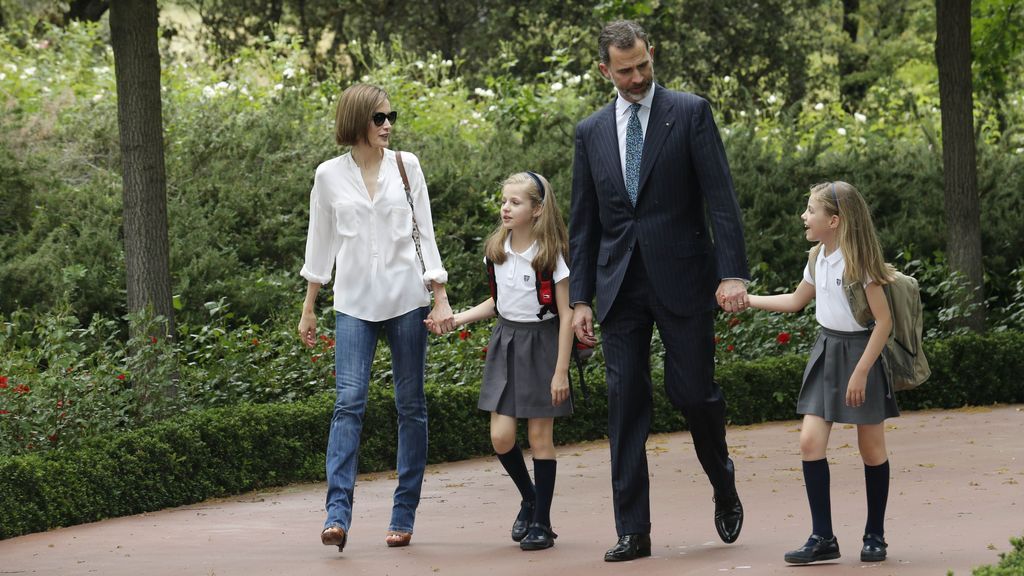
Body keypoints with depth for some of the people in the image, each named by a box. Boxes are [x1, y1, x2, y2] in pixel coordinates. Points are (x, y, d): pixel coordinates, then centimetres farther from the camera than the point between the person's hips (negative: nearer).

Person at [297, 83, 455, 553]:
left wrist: (440, 297, 1)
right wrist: (308, 309, 11)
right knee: (349, 402, -13)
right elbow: (321, 242, 11)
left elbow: (425, 232, 7)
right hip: (354, 303, -1)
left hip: (406, 297, 1)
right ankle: (338, 513, -18)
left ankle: (404, 515, 7)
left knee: (411, 405, 2)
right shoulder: (329, 175, 4)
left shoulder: (406, 167, 5)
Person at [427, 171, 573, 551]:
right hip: (505, 341, 5)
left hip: (541, 342, -5)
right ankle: (529, 498, 22)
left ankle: (541, 522, 7)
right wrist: (456, 319, 5)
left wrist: (561, 371, -14)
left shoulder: (550, 254, -12)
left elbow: (566, 315, -11)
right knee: (501, 436, -3)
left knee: (540, 435, -2)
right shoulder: (496, 251, 4)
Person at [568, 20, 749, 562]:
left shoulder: (690, 113, 0)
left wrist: (732, 273, -14)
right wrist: (580, 298, 7)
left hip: (682, 278, -3)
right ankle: (632, 531, 3)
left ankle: (723, 485, 28)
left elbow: (720, 198, -6)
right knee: (626, 405, 0)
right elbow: (583, 222, 13)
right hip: (620, 287, 3)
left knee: (692, 392, -3)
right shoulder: (591, 132, 11)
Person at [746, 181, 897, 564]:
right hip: (826, 351, 7)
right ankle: (823, 538, -1)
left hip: (861, 353, -7)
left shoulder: (858, 260, -17)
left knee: (871, 448, 3)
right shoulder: (819, 258, 6)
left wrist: (861, 372, -21)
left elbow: (884, 320, -18)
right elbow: (796, 301, 24)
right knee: (810, 441, -5)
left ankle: (875, 536, 16)